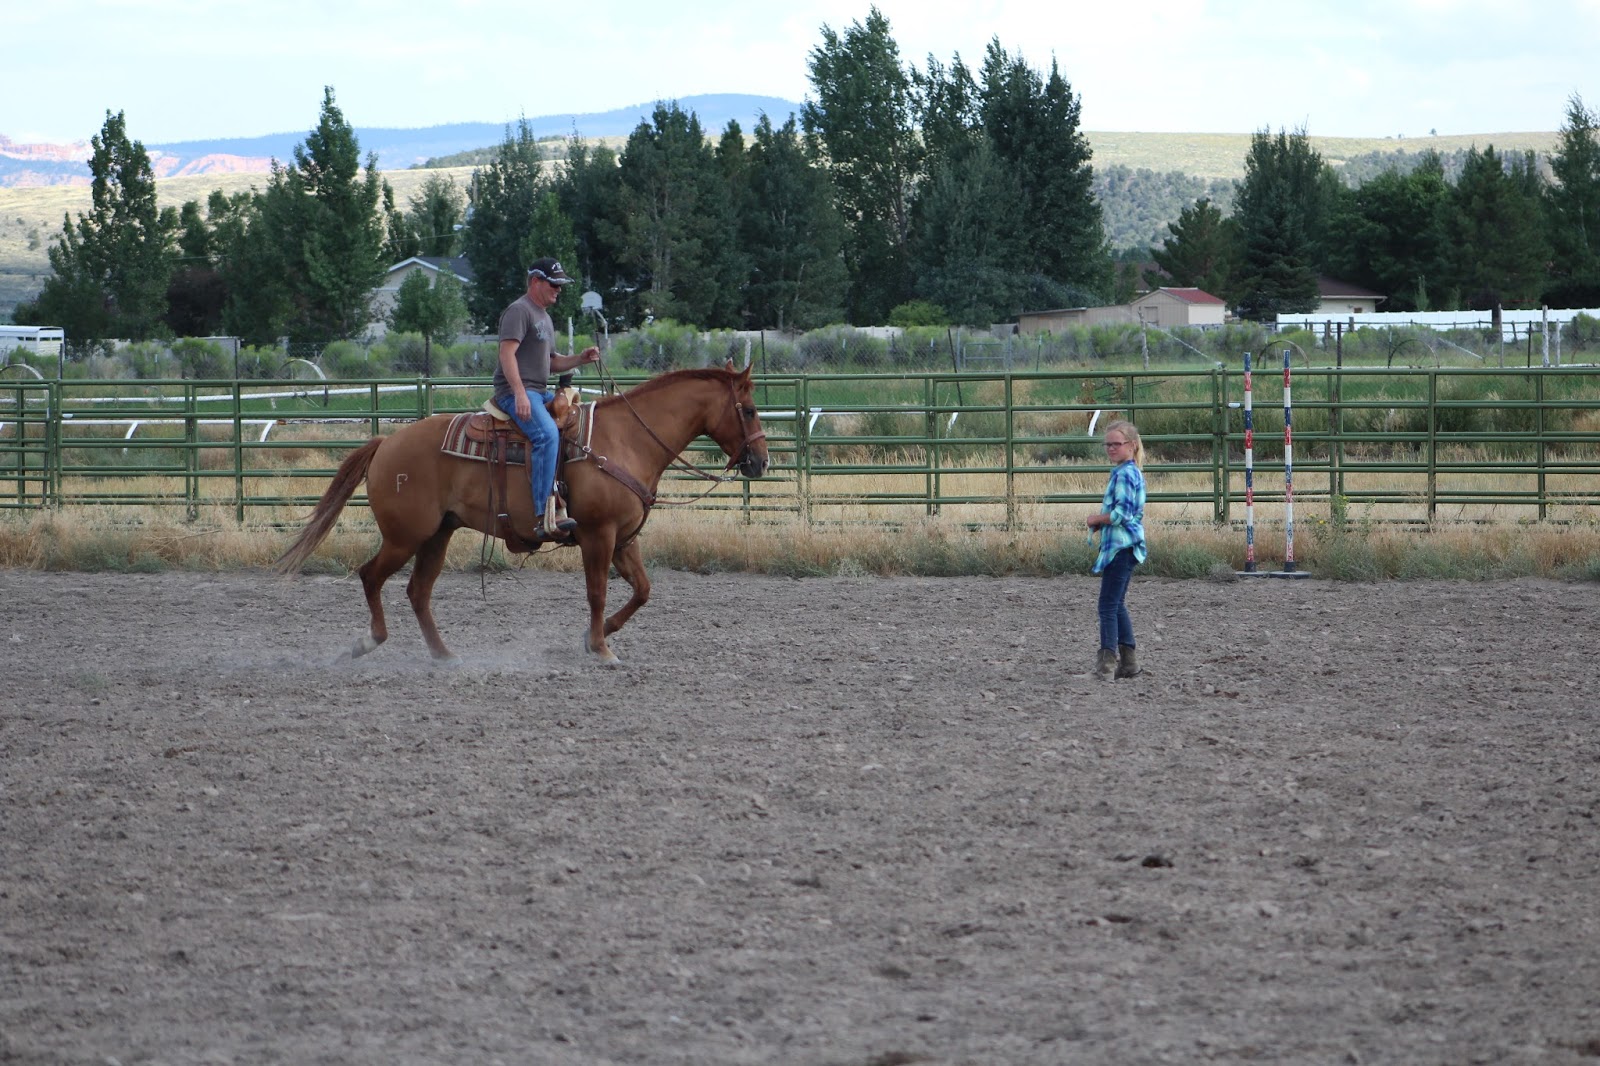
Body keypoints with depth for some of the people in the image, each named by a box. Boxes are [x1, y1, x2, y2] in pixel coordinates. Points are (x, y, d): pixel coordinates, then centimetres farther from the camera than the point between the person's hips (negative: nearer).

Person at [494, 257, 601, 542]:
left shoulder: (544, 317, 24)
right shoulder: (519, 311, -6)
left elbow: (551, 363, 28)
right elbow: (507, 353, -18)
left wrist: (580, 359, 9)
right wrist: (520, 394, -28)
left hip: (540, 391, 11)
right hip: (515, 391, -11)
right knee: (547, 433, -31)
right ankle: (543, 518, -39)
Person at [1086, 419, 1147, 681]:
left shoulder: (1124, 475, -15)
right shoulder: (1132, 472, 16)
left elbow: (1122, 513, -23)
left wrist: (1097, 519, -8)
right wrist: (1101, 521, 11)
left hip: (1120, 548, -11)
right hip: (1123, 548, 11)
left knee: (1108, 605, -11)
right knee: (1117, 605, 16)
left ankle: (1108, 662, -14)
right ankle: (1129, 662, 21)